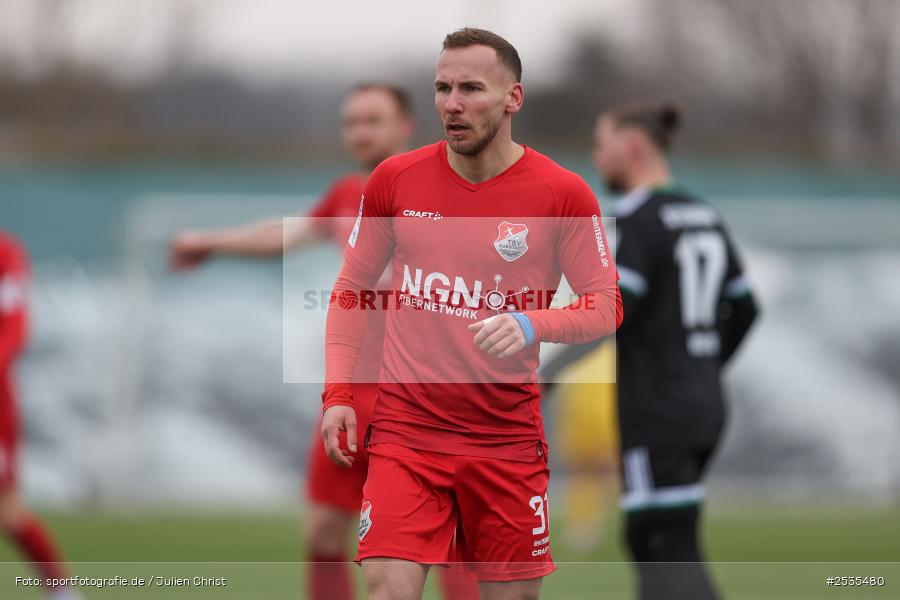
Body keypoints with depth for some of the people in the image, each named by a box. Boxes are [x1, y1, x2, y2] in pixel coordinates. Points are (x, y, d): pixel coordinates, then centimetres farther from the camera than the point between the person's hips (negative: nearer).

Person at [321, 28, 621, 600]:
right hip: (405, 430, 0)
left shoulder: (563, 193, -5)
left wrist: (531, 325, -21)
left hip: (507, 437, 0)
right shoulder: (395, 179, 2)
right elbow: (351, 289, 13)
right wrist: (338, 393, 3)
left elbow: (606, 306, -2)